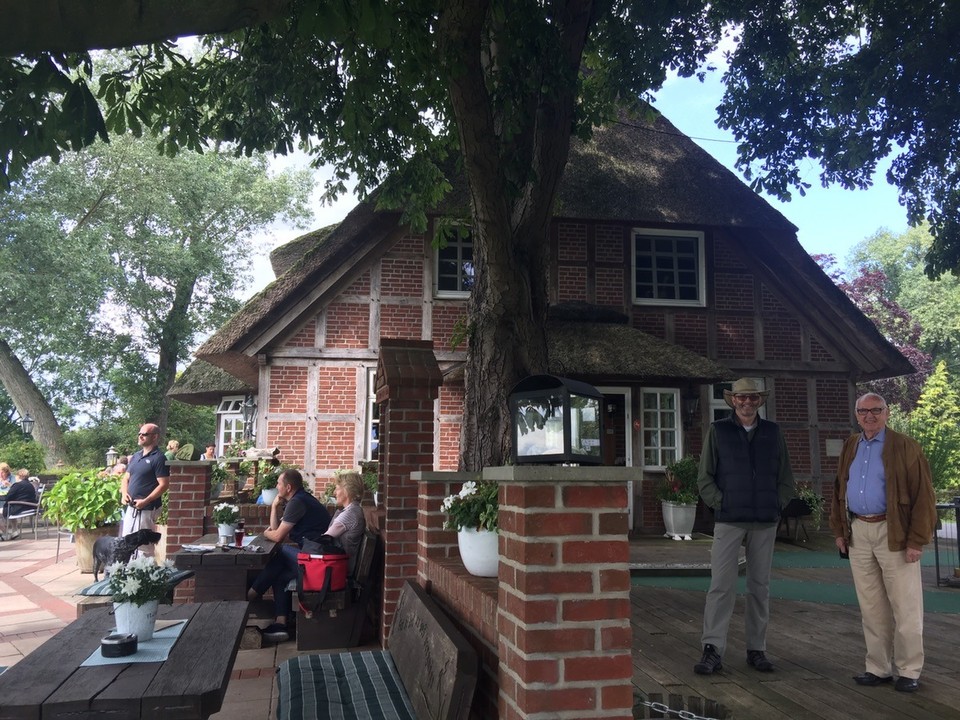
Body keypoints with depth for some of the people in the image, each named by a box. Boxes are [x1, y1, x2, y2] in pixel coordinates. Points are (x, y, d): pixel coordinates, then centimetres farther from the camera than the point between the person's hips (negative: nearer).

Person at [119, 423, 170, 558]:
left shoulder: (159, 458, -11)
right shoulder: (136, 456, 14)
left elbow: (164, 485, -16)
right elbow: (126, 478, 20)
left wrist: (146, 501, -22)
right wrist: (124, 493, 0)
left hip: (146, 509, -8)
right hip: (130, 507, 9)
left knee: (143, 546, -4)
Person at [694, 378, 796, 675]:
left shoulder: (773, 432, 10)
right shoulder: (718, 431, 3)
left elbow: (786, 478, 14)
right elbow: (705, 477, 3)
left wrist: (776, 505, 3)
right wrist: (721, 504, -6)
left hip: (765, 522, 3)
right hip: (729, 520, -3)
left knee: (760, 586, 9)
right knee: (721, 585, -7)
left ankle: (756, 649, 18)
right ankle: (712, 650, -4)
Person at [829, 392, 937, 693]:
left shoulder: (905, 447, -6)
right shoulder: (850, 447, 11)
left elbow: (923, 495, -9)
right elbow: (839, 490, 17)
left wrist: (917, 540, -14)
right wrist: (839, 530, 11)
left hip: (893, 533, -5)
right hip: (858, 532, 5)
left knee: (905, 606, 2)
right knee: (871, 607, 11)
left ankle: (908, 671, 14)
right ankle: (878, 668, 21)